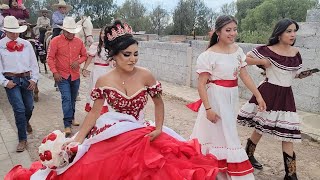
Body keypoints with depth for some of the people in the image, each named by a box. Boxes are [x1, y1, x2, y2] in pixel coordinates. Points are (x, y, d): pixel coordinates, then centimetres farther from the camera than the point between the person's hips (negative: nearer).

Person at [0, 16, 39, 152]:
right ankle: (22, 139, 6)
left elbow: (33, 63, 8)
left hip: (26, 79, 3)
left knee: (29, 107, 13)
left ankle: (26, 122, 50)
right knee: (19, 109, -8)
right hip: (11, 80, -3)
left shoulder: (26, 44, 6)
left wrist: (34, 79, 1)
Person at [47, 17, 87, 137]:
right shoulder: (56, 41, -7)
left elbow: (84, 55, 13)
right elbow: (50, 58, -6)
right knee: (66, 99, -11)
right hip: (62, 76, -4)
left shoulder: (79, 42, 3)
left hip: (75, 76, 4)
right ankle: (67, 125, -7)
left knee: (73, 99, 16)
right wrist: (55, 72, -14)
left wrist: (78, 61, -8)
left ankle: (71, 118, 35)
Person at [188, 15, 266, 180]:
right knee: (224, 136, 3)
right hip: (216, 98, -6)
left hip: (232, 98, 7)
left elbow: (245, 76, 9)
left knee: (224, 135, 18)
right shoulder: (209, 55, -16)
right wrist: (208, 108, -19)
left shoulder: (237, 50, 4)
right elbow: (201, 84, -16)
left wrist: (258, 96, 7)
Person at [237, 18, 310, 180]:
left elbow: (293, 73, 18)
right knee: (261, 127, 8)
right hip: (268, 92, -5)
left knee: (288, 133, 5)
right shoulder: (267, 50, -10)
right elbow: (245, 58, -6)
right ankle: (247, 155, 32)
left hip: (286, 95, 5)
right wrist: (262, 61, -15)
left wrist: (302, 75, -1)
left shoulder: (296, 53, 7)